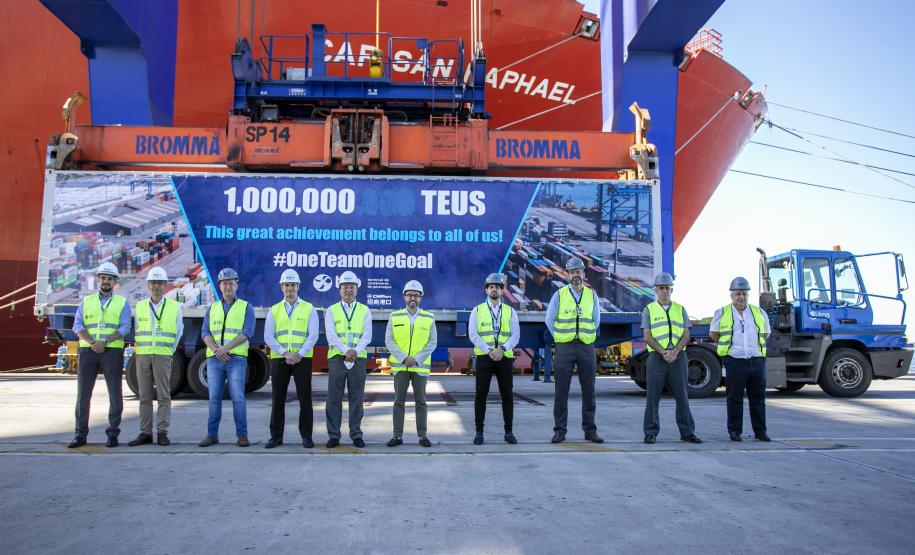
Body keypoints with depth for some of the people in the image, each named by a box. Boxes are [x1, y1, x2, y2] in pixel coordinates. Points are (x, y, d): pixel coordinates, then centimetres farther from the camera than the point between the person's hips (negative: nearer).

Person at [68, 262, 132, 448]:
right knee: (83, 393, 1)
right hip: (87, 351, 2)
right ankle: (81, 435, 9)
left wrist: (104, 342, -18)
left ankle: (113, 433, 7)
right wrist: (92, 342, -15)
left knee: (115, 394, -1)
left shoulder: (122, 303, 8)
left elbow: (125, 328, -4)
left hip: (112, 351, -2)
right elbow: (77, 325, 3)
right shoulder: (86, 301, 14)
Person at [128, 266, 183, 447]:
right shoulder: (140, 306, 9)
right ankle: (145, 433, 9)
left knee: (163, 396, -3)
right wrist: (140, 349, 14)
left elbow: (178, 332, 11)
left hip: (162, 356, -2)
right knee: (145, 396, 5)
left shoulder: (174, 307, 3)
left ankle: (162, 433, 1)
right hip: (142, 355, 2)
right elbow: (138, 331, 18)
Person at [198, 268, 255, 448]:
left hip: (236, 359, -3)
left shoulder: (246, 307, 7)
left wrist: (227, 348, -16)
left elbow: (247, 332, -6)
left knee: (238, 397, -8)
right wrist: (217, 350, -13)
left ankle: (242, 435, -1)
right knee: (214, 398, 4)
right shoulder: (212, 308, 16)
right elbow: (205, 333, 6)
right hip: (214, 359, 3)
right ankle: (212, 434, 12)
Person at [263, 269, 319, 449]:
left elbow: (313, 335, -3)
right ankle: (276, 437, 13)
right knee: (278, 399, 5)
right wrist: (285, 354, -12)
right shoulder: (274, 310, 9)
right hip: (279, 360, 2)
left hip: (302, 359, -2)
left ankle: (306, 436, 8)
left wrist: (299, 354, -14)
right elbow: (268, 337, 1)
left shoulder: (309, 309, 5)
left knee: (305, 398, -1)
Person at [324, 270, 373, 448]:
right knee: (334, 399, 1)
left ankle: (356, 435, 12)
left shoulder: (365, 311, 9)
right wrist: (346, 351, -19)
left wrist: (355, 351, -18)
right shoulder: (331, 311, 7)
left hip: (358, 359, 1)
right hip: (336, 358, 0)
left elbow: (367, 336, -1)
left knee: (356, 398, 4)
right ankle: (333, 436, 9)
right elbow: (331, 335, -6)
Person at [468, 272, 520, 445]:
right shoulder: (477, 311, 6)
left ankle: (508, 431, 12)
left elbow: (515, 335, 0)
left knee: (507, 395, 3)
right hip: (484, 358, -1)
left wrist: (502, 349, -17)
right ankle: (479, 432, 7)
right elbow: (473, 335, -4)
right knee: (481, 395, -1)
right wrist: (489, 351, -16)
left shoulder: (510, 311, 10)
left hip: (505, 358, 1)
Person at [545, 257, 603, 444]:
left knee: (589, 390, 4)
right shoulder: (559, 294, 0)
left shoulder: (592, 295, 7)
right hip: (565, 347, -2)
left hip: (586, 346, 2)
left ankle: (590, 430, 12)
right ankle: (559, 430, 4)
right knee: (561, 390, -2)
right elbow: (550, 319, 7)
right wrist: (561, 339, 8)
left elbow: (596, 320, 17)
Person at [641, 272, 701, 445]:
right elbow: (647, 336, -2)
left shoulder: (680, 309, 12)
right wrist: (664, 352, -13)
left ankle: (687, 432, 12)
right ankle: (651, 433, 5)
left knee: (682, 396, 4)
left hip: (678, 357, 2)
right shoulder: (649, 310, 6)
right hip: (657, 357, -2)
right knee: (653, 397, -1)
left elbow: (686, 335, 6)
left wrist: (674, 352, -11)